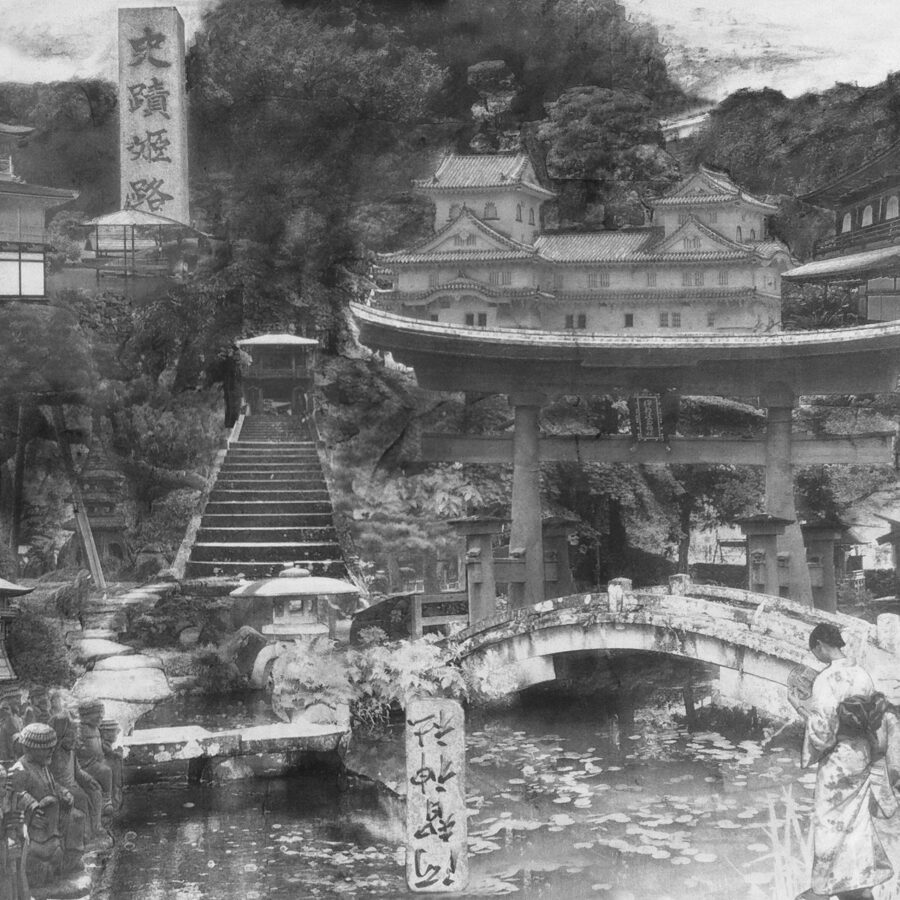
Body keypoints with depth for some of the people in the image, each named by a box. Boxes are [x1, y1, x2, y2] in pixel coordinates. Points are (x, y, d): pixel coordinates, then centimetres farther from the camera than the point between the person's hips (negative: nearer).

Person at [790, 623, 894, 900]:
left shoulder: (826, 679, -20)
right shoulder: (861, 673, 3)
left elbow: (823, 729, -22)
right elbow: (872, 715, 11)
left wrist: (801, 708, -6)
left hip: (838, 758, -7)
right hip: (863, 753, 7)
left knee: (828, 821, 5)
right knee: (858, 818, 16)